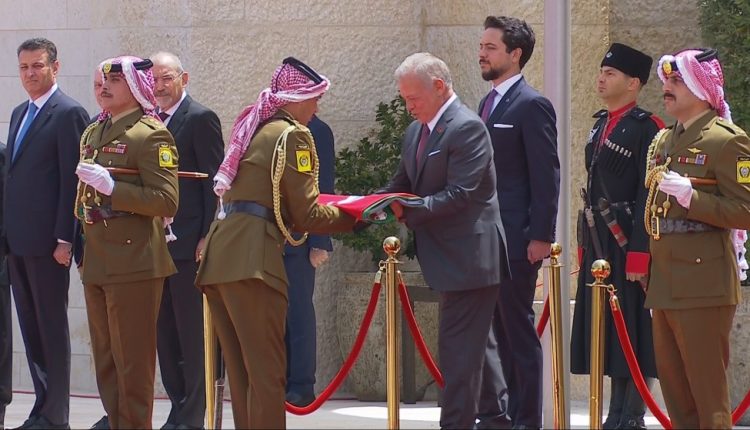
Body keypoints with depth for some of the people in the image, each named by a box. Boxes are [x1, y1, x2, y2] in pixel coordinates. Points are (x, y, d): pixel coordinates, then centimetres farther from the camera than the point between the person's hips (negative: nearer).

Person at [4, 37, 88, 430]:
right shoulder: (19, 114, 17)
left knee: (52, 327, -3)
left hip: (47, 240, -8)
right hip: (17, 239, 8)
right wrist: (7, 231, 13)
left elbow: (71, 180, -13)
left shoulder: (69, 114, -8)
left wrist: (64, 239, -17)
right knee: (30, 326, 10)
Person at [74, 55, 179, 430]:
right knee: (105, 361, 13)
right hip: (96, 264, 8)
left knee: (133, 363, -3)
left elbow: (166, 201, -18)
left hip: (133, 263, -8)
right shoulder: (93, 133, 15)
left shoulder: (151, 135, -10)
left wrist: (111, 187, -22)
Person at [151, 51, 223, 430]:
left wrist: (208, 237, -15)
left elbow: (213, 181, -10)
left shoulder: (200, 118, -6)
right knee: (165, 333, 9)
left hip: (189, 242, -7)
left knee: (192, 332, -4)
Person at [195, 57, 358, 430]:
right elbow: (307, 215, -7)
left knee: (241, 374, 11)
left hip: (217, 259, 9)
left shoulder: (253, 128, 23)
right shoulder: (293, 135, -3)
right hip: (252, 259, -9)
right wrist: (351, 216, 8)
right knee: (266, 373, -9)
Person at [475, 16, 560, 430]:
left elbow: (546, 175, -14)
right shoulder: (489, 102, 15)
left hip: (516, 240, -8)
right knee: (489, 329, 11)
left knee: (518, 330, -2)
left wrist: (540, 237, -18)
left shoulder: (532, 105, -11)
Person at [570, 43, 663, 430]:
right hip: (599, 245, 8)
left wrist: (639, 254, -19)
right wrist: (585, 244, 17)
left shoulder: (644, 128, -11)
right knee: (608, 332, 10)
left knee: (632, 333, -3)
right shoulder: (601, 125, 15)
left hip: (627, 245, -8)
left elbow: (648, 196, -15)